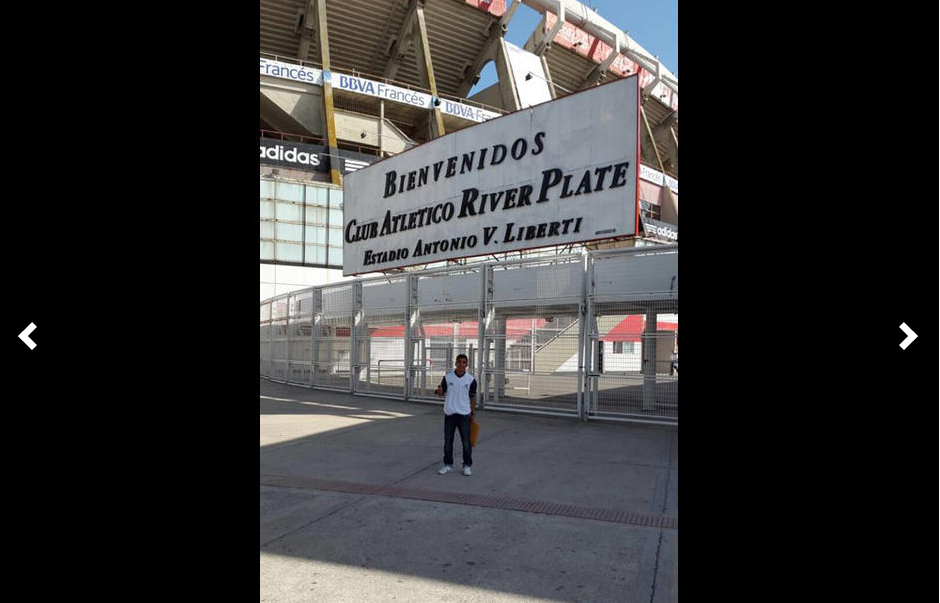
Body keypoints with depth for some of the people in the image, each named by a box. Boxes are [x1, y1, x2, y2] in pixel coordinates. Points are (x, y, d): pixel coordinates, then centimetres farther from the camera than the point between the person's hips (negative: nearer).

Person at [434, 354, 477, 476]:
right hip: (449, 413, 2)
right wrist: (439, 391, -18)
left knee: (466, 442, 1)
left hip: (464, 414, -1)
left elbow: (473, 397, 3)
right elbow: (441, 392, 6)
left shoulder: (470, 379, -3)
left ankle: (467, 465, 14)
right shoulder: (447, 377, -1)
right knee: (448, 441, 10)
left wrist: (472, 413, 2)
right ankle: (448, 464, 23)